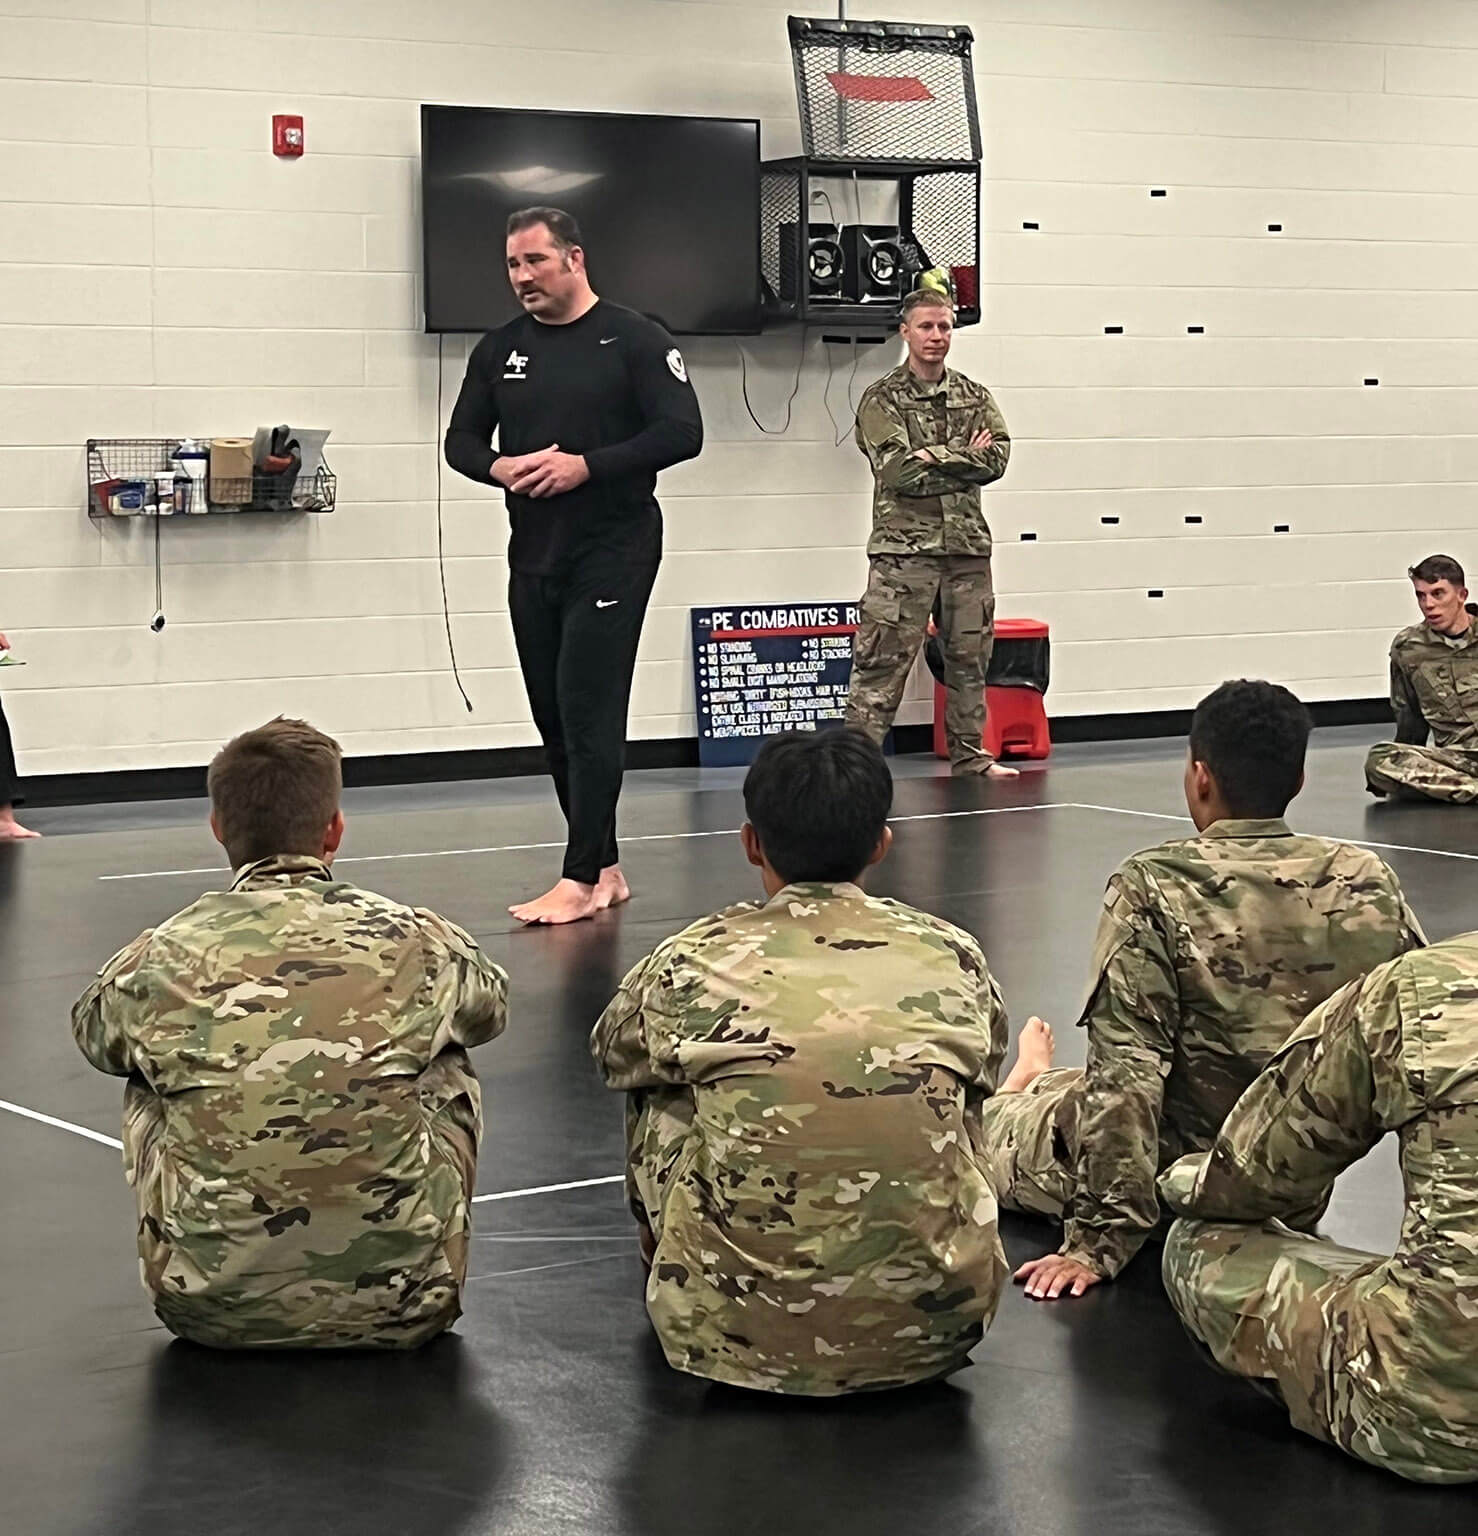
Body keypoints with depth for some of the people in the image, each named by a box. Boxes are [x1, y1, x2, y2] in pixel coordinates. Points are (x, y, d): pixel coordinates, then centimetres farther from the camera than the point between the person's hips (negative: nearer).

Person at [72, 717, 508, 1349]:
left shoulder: (158, 961, -3)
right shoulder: (416, 940, -2)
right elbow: (491, 1008, 23)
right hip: (401, 1310, 0)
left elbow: (92, 1034, 23)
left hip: (212, 1313, 0)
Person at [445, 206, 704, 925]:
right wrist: (499, 468, -8)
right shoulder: (500, 350, 11)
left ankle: (581, 880, -8)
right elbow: (461, 440, 15)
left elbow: (681, 433, -12)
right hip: (533, 558, 6)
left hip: (612, 554, -6)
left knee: (590, 713, -10)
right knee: (556, 722, 9)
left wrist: (586, 466, -19)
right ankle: (605, 867, 19)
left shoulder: (633, 340, -5)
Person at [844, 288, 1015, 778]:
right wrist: (964, 459, -8)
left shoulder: (973, 396, 13)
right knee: (882, 660, -8)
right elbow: (900, 470, -14)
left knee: (969, 656, 12)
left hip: (967, 543, 5)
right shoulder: (881, 399, -1)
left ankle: (969, 756, 22)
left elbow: (997, 458, -3)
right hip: (904, 547, -5)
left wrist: (935, 457, -12)